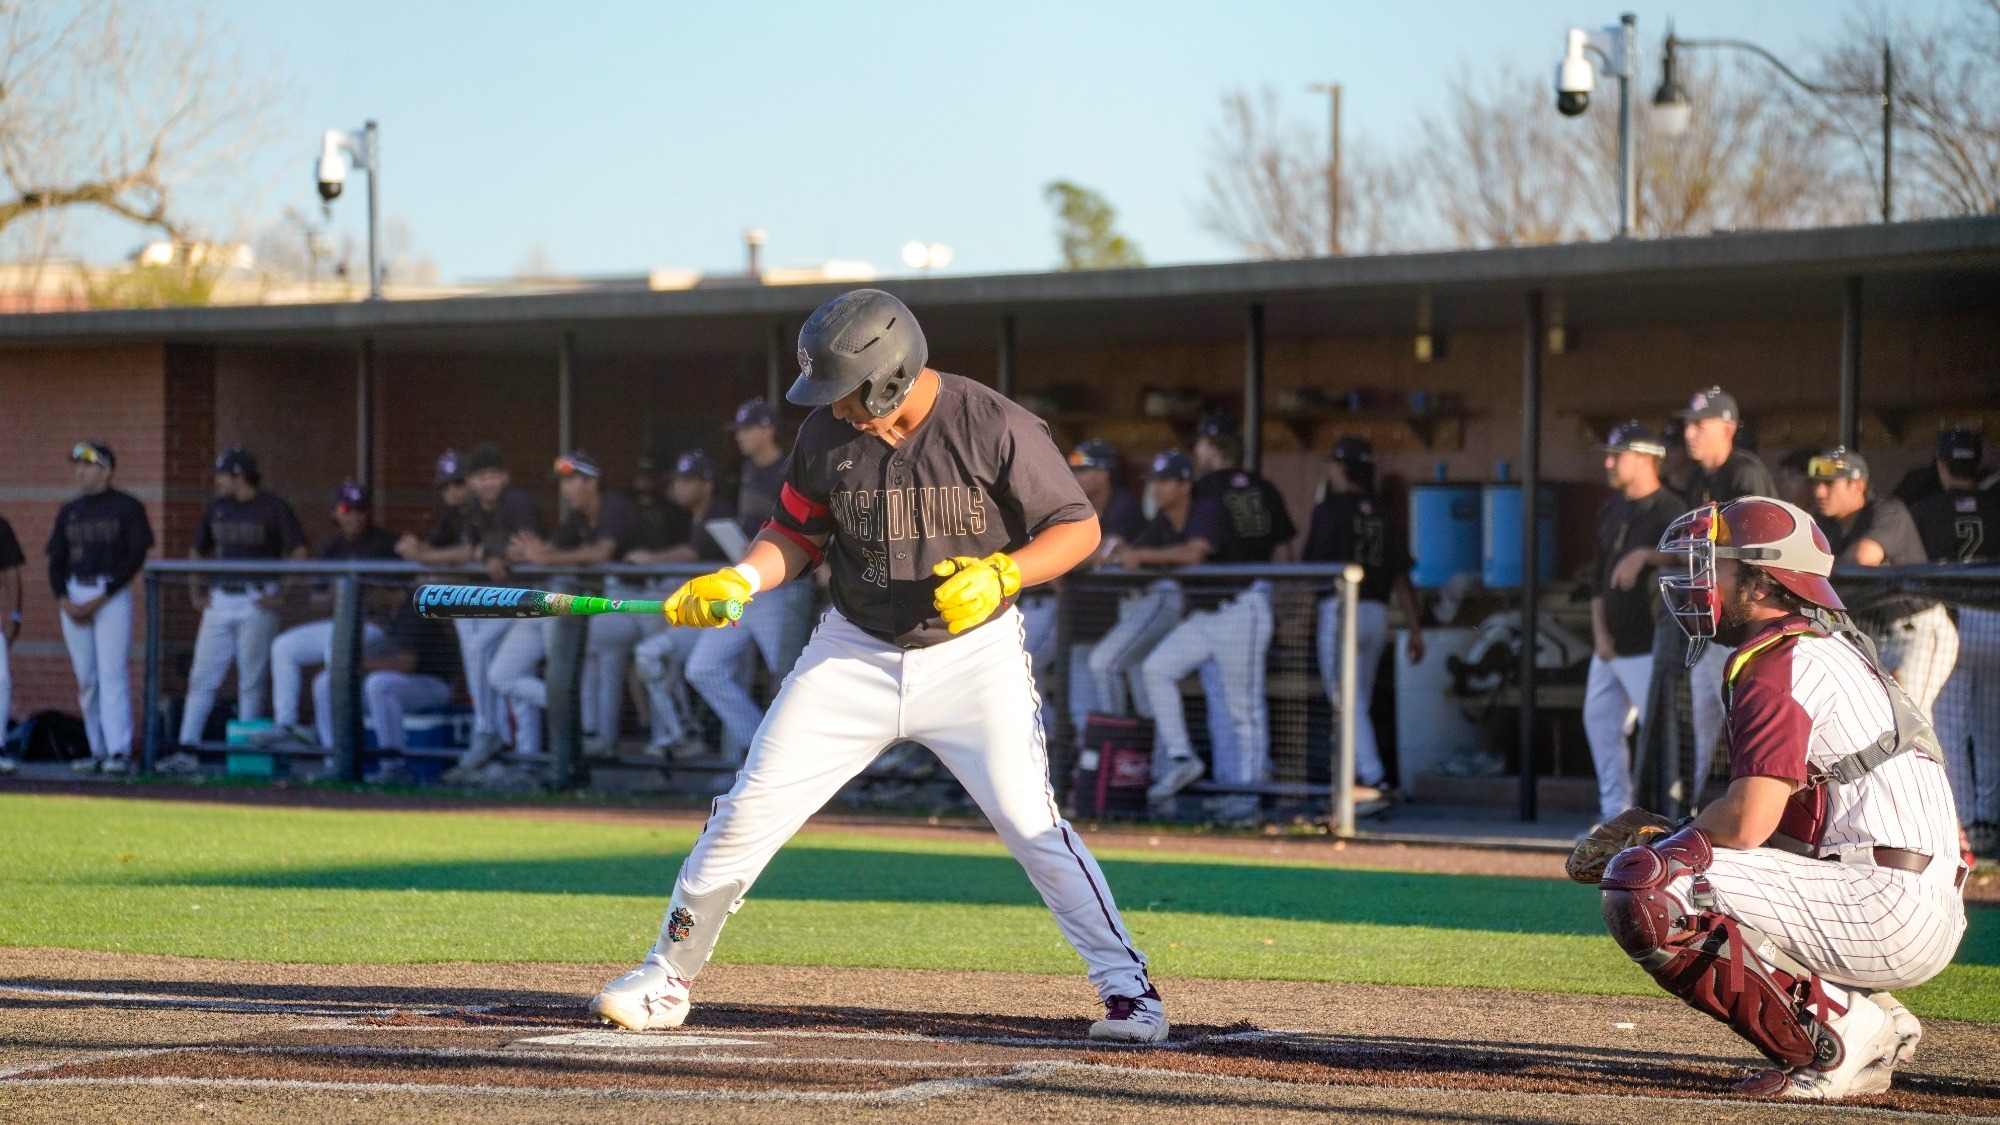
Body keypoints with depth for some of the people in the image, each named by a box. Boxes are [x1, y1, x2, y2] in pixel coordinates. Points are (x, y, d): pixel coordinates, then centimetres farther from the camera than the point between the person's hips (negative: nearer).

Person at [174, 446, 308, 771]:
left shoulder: (273, 509, -5)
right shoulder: (217, 508, 12)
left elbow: (298, 553, -9)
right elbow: (197, 551, 23)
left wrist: (279, 593, -13)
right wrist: (195, 592, 13)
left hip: (256, 601, -5)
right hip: (219, 601, 5)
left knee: (251, 681, -2)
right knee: (201, 677, -1)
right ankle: (187, 750, -2)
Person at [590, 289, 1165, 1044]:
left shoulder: (994, 428, -17)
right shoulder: (827, 433, -6)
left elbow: (1079, 528, -10)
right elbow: (797, 533, 8)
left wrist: (1001, 574, -25)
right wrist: (742, 579, -10)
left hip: (972, 652, -3)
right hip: (854, 654, 3)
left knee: (1029, 823, -14)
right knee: (752, 808, -1)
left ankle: (1127, 985, 0)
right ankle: (667, 978, 12)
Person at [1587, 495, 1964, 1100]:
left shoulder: (1785, 665, -10)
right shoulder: (1825, 649, 22)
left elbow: (1746, 821, -18)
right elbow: (1770, 812, 23)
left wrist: (1668, 841, 2)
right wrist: (1655, 830, 12)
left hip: (1891, 909, -10)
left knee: (1647, 890, -18)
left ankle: (1832, 1036, -13)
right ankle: (1870, 1024, 10)